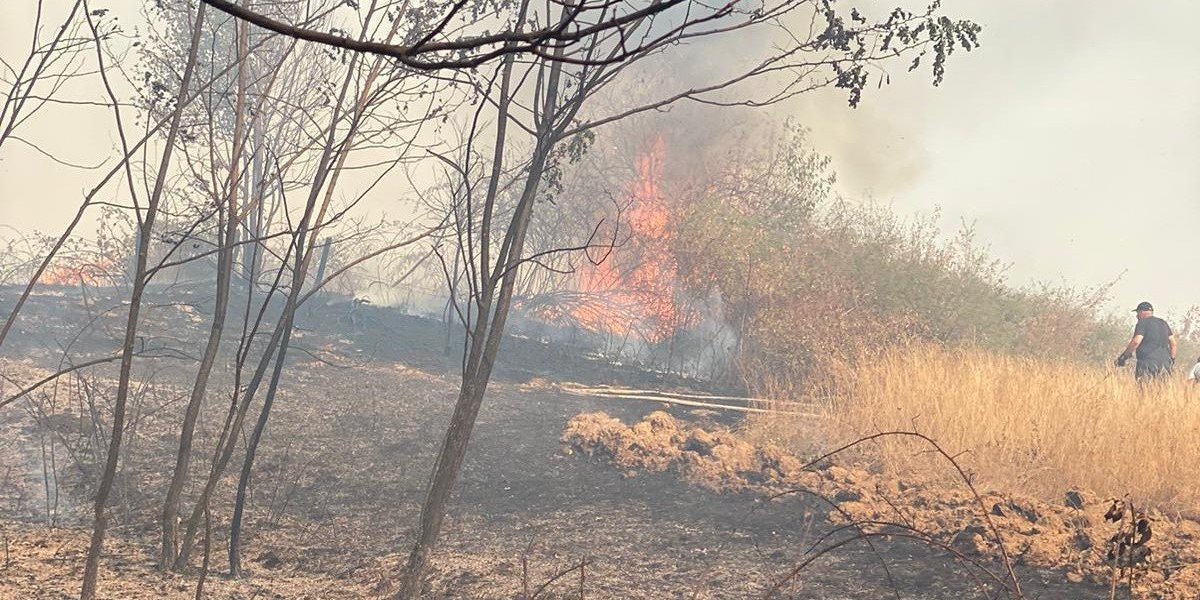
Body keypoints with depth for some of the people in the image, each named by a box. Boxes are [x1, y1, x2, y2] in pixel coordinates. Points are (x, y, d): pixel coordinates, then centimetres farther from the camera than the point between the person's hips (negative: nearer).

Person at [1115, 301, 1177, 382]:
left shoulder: (1142, 323, -3)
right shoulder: (1163, 323, 19)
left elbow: (1136, 341, -16)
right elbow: (1173, 343, 17)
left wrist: (1124, 356, -11)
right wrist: (1172, 360, 23)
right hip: (1165, 364, 7)